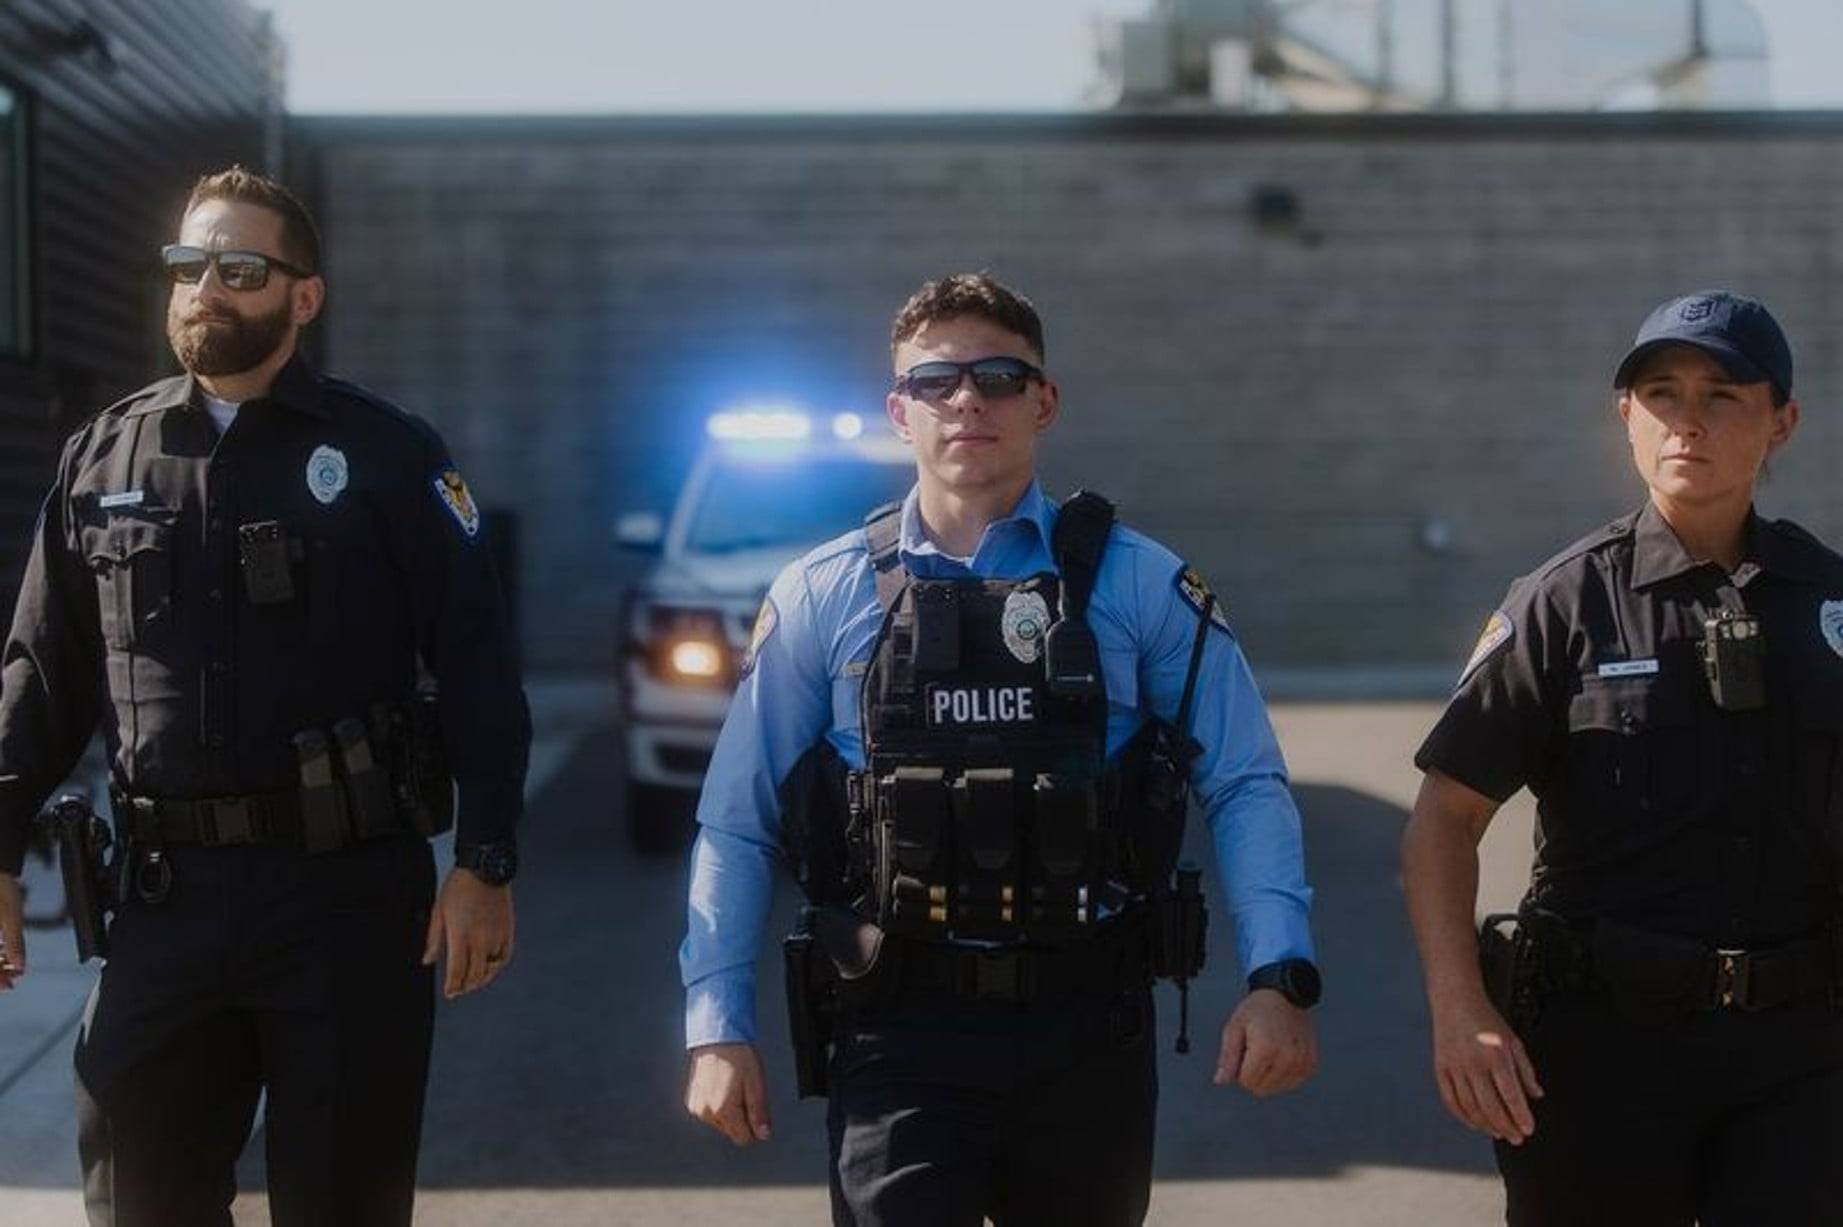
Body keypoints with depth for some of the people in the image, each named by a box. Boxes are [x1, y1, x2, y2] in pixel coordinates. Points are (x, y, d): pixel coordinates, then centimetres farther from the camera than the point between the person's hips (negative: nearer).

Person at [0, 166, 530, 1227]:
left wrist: (487, 864, -10)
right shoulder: (102, 459, 9)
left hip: (350, 889, -3)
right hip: (167, 891, 3)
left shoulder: (386, 456, -1)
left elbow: (477, 668, -4)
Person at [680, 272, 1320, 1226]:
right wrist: (717, 1024, 0)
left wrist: (1278, 977, -12)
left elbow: (1245, 788, 0)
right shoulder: (822, 598, 3)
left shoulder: (1138, 585, 2)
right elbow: (736, 826, 6)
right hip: (901, 1036, -1)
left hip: (1086, 1036, 1)